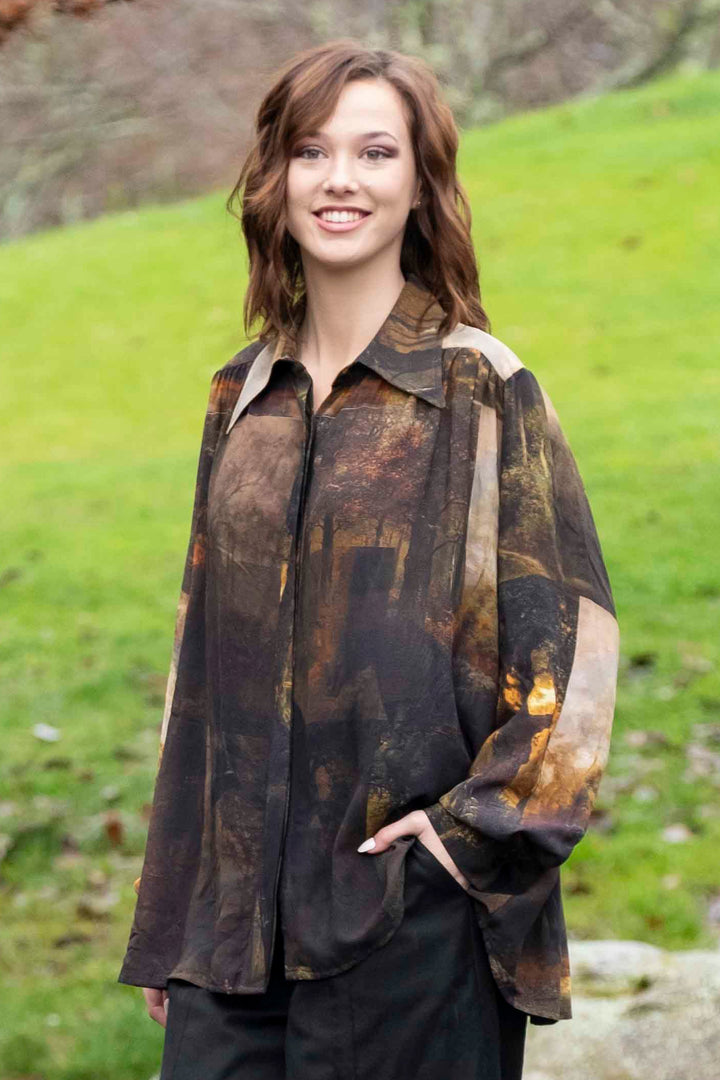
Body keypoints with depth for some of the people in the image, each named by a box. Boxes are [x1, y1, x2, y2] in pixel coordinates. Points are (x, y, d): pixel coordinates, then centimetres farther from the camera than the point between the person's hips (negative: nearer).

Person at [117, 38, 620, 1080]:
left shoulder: (481, 386, -5)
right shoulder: (244, 397, 10)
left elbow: (575, 627, -6)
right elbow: (205, 646, 13)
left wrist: (481, 824, -13)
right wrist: (165, 925, 12)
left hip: (409, 900, -4)